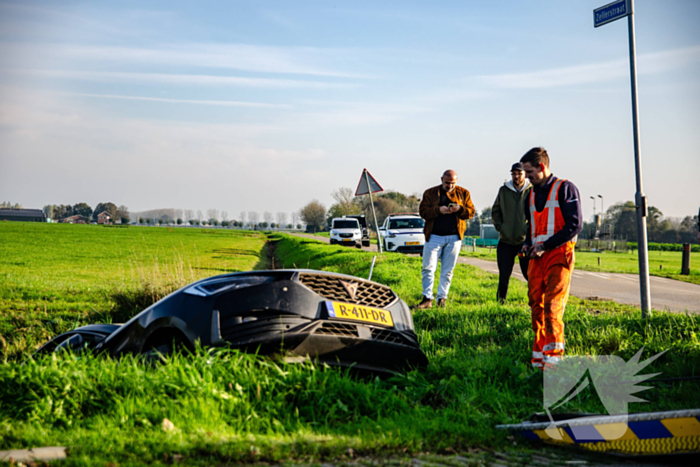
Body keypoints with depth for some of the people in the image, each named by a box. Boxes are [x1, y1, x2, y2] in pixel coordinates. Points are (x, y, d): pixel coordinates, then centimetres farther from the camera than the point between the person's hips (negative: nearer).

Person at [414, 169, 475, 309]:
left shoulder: (463, 193, 10)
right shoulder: (430, 193, 6)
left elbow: (471, 212, 6)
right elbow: (423, 211, -1)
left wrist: (460, 209, -15)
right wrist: (438, 210, -18)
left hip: (454, 237, 1)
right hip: (434, 236, -1)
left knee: (448, 270, 5)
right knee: (428, 268, -7)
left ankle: (442, 298, 14)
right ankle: (427, 299, -4)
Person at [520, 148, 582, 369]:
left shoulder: (565, 188, -3)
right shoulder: (531, 195, 19)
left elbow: (575, 224, -11)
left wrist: (545, 246, -13)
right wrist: (527, 243, 9)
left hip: (558, 254, -7)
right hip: (537, 256, 7)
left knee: (552, 306, -15)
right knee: (536, 306, 3)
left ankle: (553, 358, -14)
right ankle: (538, 361, 9)